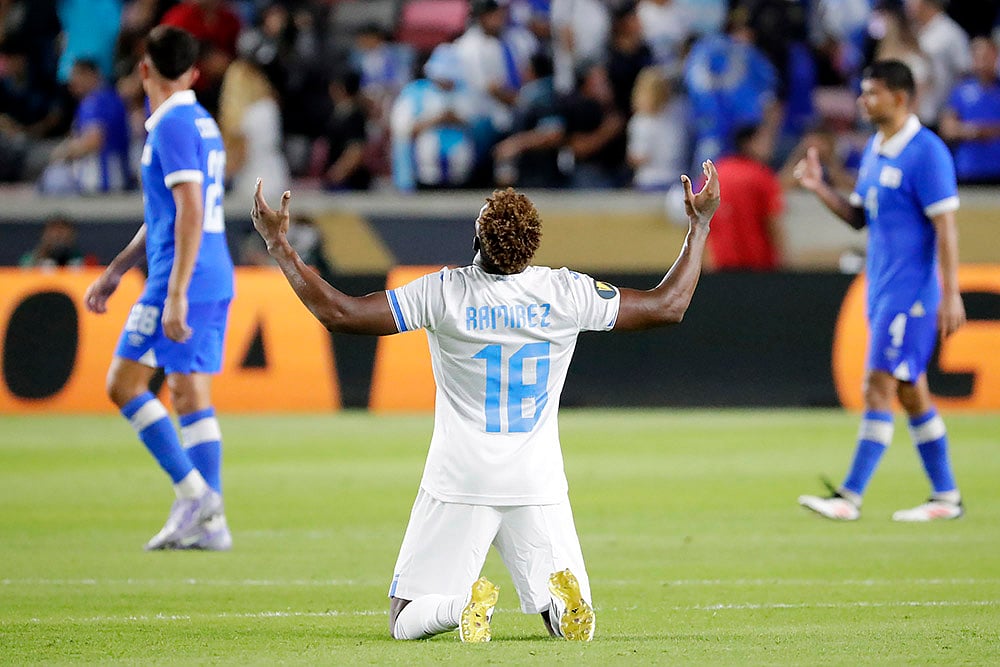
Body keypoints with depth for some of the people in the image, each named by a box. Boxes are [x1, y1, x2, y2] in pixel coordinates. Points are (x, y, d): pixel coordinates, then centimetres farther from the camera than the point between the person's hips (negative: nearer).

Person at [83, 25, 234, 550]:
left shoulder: (172, 126, -12)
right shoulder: (201, 123, 18)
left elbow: (190, 213, -20)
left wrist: (176, 295, -23)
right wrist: (115, 272, 30)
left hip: (186, 278, -9)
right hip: (215, 278, 9)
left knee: (123, 383, -4)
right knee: (190, 393, 8)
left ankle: (192, 490, -11)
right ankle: (210, 521, 4)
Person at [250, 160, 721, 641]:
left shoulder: (445, 293, -13)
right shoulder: (566, 294, -7)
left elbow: (337, 312, -11)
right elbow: (669, 305, 5)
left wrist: (278, 244, -1)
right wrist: (699, 225, 17)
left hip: (458, 486, -1)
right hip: (538, 484, 2)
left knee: (406, 621, 8)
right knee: (573, 626, 12)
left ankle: (460, 604, -24)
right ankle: (561, 596, -23)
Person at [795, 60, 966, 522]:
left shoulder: (926, 152, -14)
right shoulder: (874, 150, 13)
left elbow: (945, 227, -16)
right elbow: (859, 217, 17)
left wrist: (950, 295, -19)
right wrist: (818, 188, 2)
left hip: (912, 291, -9)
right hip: (882, 289, 9)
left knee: (879, 386, -11)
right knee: (910, 392, 11)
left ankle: (850, 497, -12)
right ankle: (946, 496, 17)